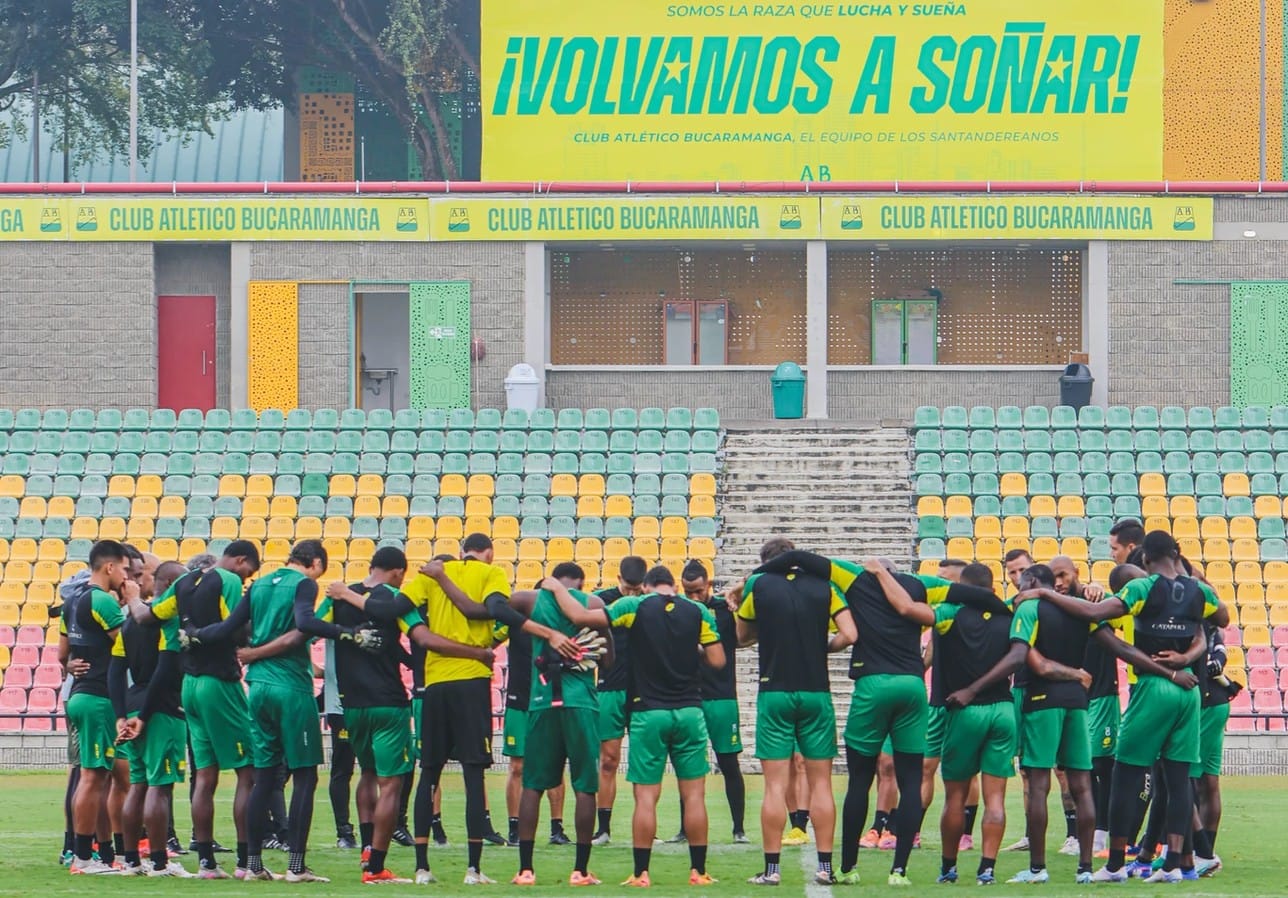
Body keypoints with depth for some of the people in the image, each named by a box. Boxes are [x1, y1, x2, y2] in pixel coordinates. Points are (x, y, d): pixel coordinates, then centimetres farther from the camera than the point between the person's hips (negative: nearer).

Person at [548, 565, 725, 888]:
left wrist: (555, 588, 8)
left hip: (648, 712, -1)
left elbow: (579, 616, -8)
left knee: (646, 797, 1)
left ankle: (641, 873, 1)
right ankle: (698, 871, 5)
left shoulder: (635, 607, -3)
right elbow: (717, 660, 1)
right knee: (694, 794, 5)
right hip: (689, 712, 1)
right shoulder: (698, 612, 2)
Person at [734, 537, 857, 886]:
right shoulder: (823, 587, 2)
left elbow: (743, 637, 10)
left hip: (775, 693, -1)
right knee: (821, 782, 6)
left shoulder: (758, 586, 0)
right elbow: (850, 635, -5)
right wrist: (822, 647, 12)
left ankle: (772, 867, -2)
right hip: (816, 694, 1)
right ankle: (825, 866, 4)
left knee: (775, 785, -1)